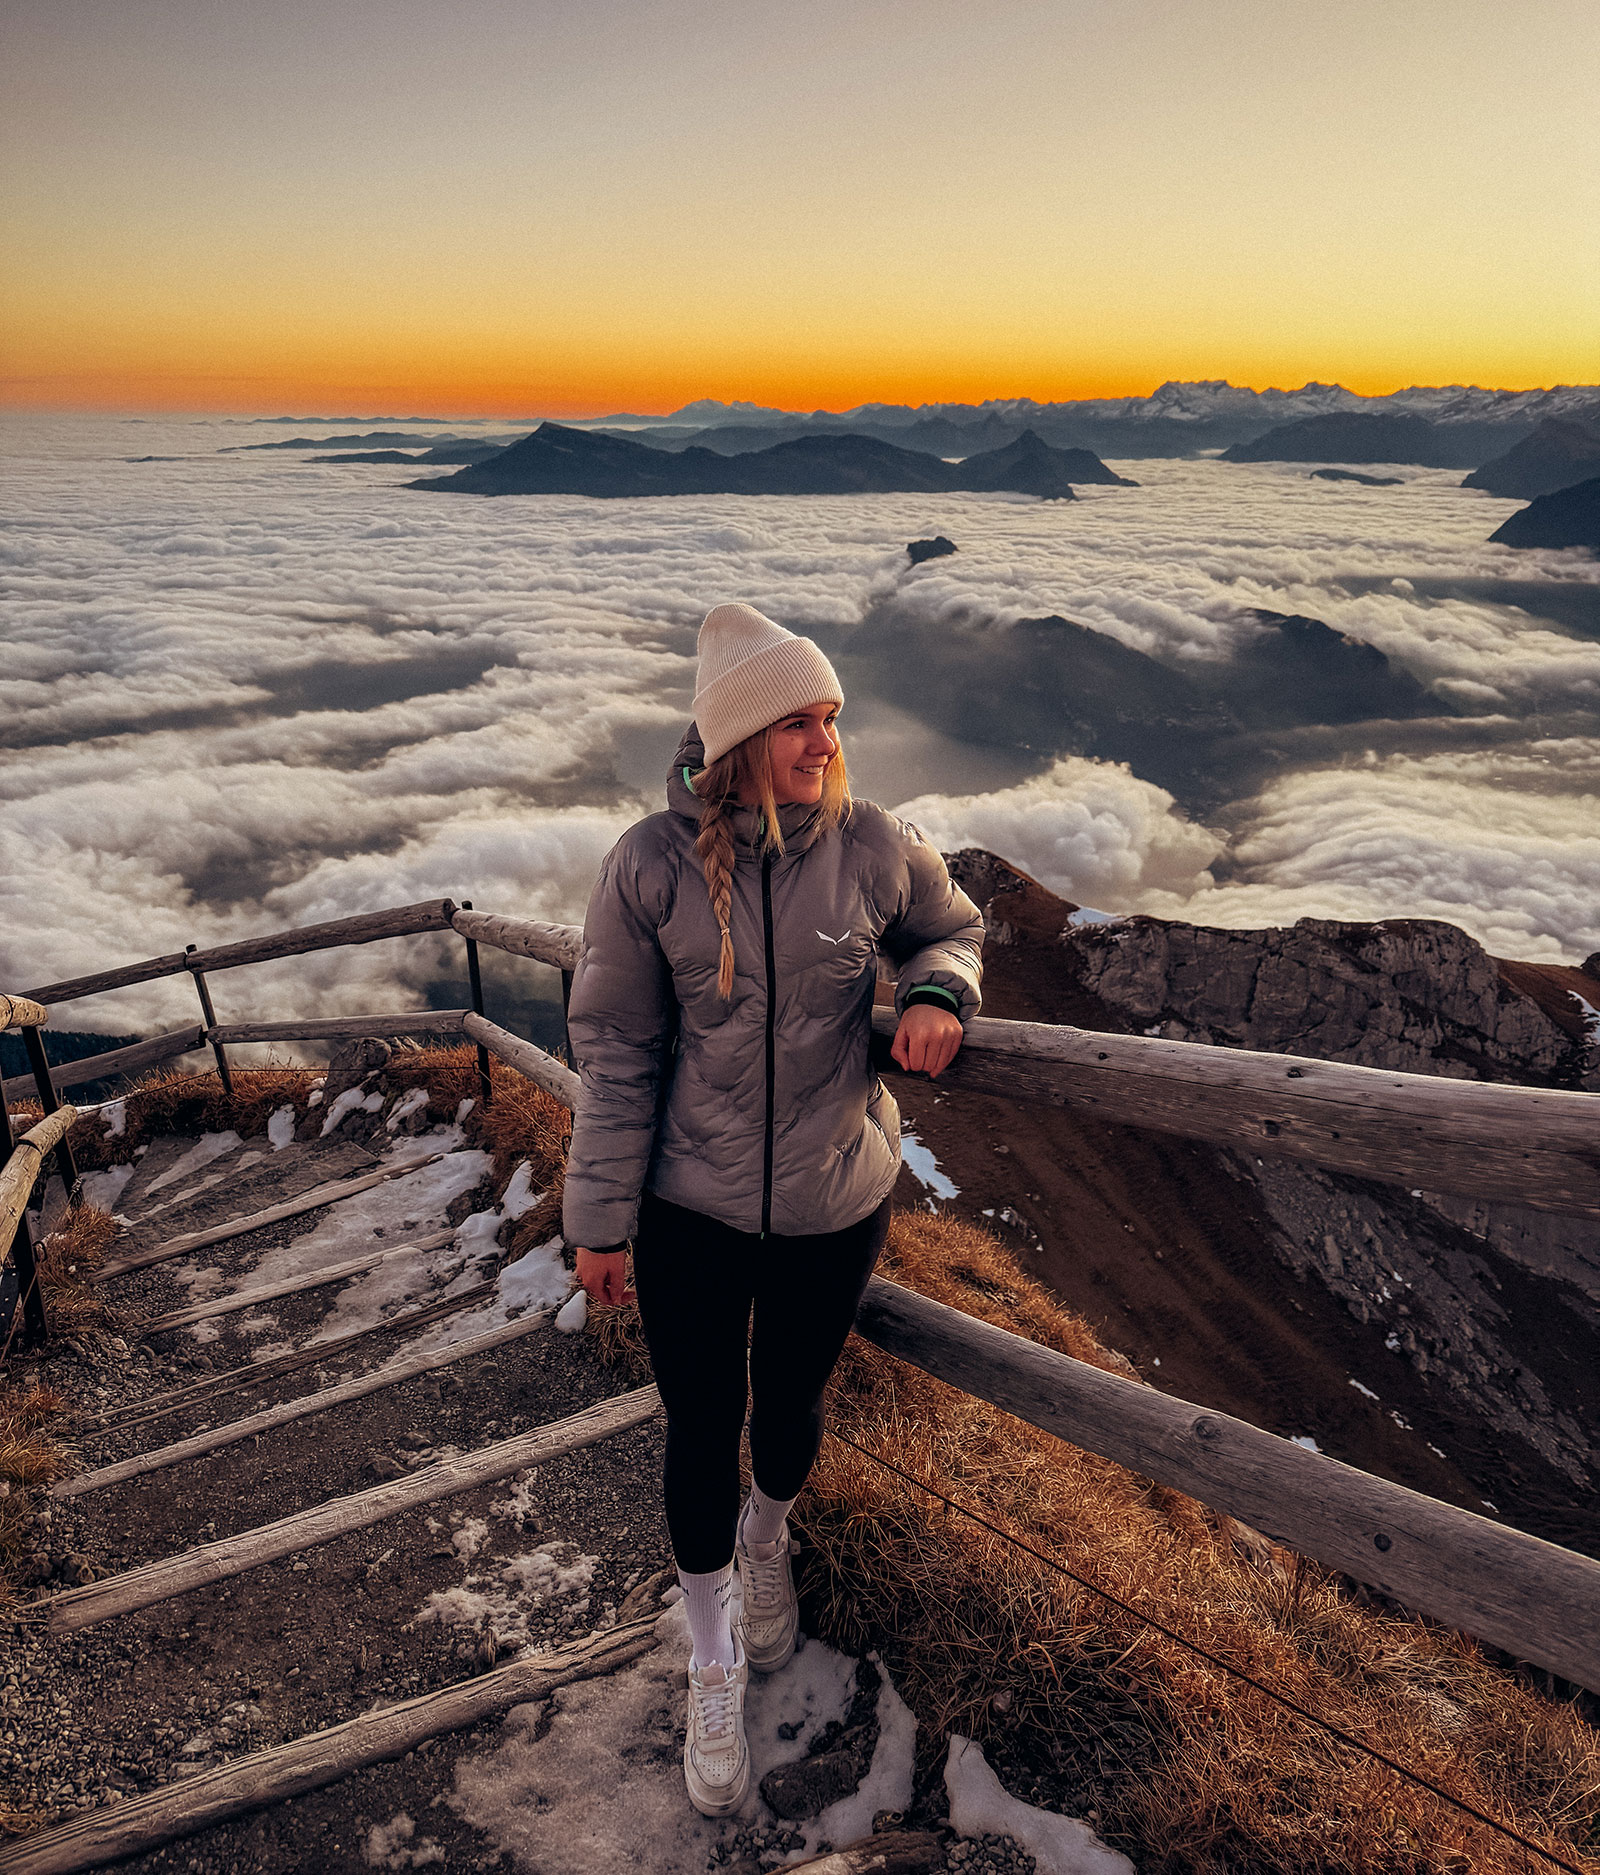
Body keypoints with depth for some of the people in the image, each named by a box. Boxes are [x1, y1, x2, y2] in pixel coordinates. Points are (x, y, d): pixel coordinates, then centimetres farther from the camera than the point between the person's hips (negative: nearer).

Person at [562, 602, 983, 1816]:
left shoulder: (874, 845, -11)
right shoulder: (652, 864, -15)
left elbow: (953, 928, 9)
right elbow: (617, 1048, -8)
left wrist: (938, 995, -15)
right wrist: (600, 1218, -3)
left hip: (835, 1209, 2)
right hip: (689, 1213, -1)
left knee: (791, 1405, 22)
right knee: (700, 1429, 13)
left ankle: (767, 1538, 59)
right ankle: (716, 1661, 42)